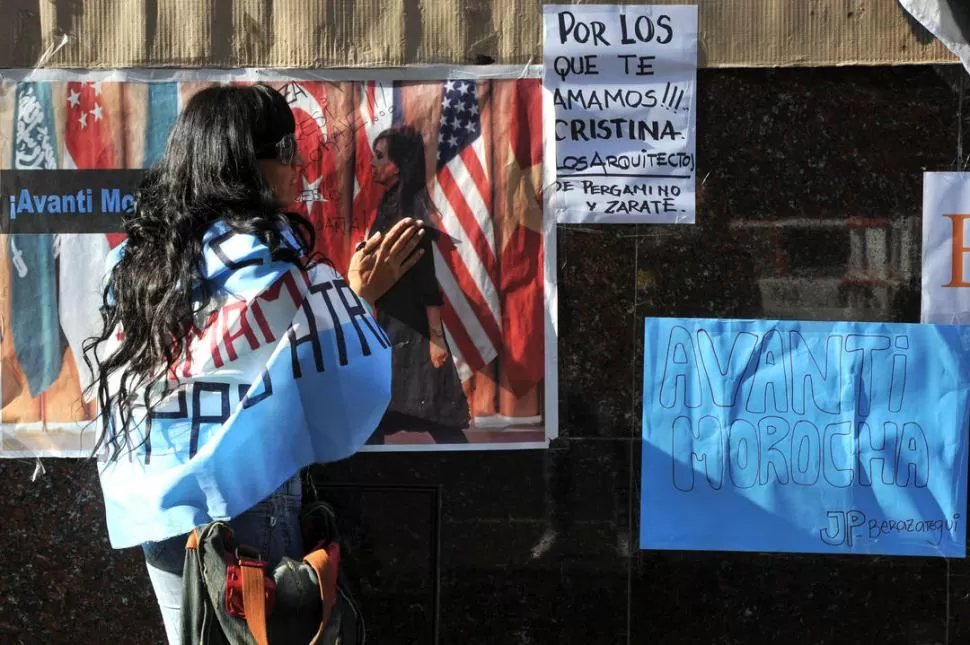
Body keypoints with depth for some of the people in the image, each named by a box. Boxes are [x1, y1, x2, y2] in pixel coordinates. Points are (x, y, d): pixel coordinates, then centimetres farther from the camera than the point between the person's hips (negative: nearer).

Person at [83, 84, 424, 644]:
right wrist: (359, 295, 2)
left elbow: (118, 370, 12)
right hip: (244, 505, -7)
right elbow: (339, 371, -12)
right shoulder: (262, 251, -13)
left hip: (155, 505, 7)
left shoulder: (136, 254, 7)